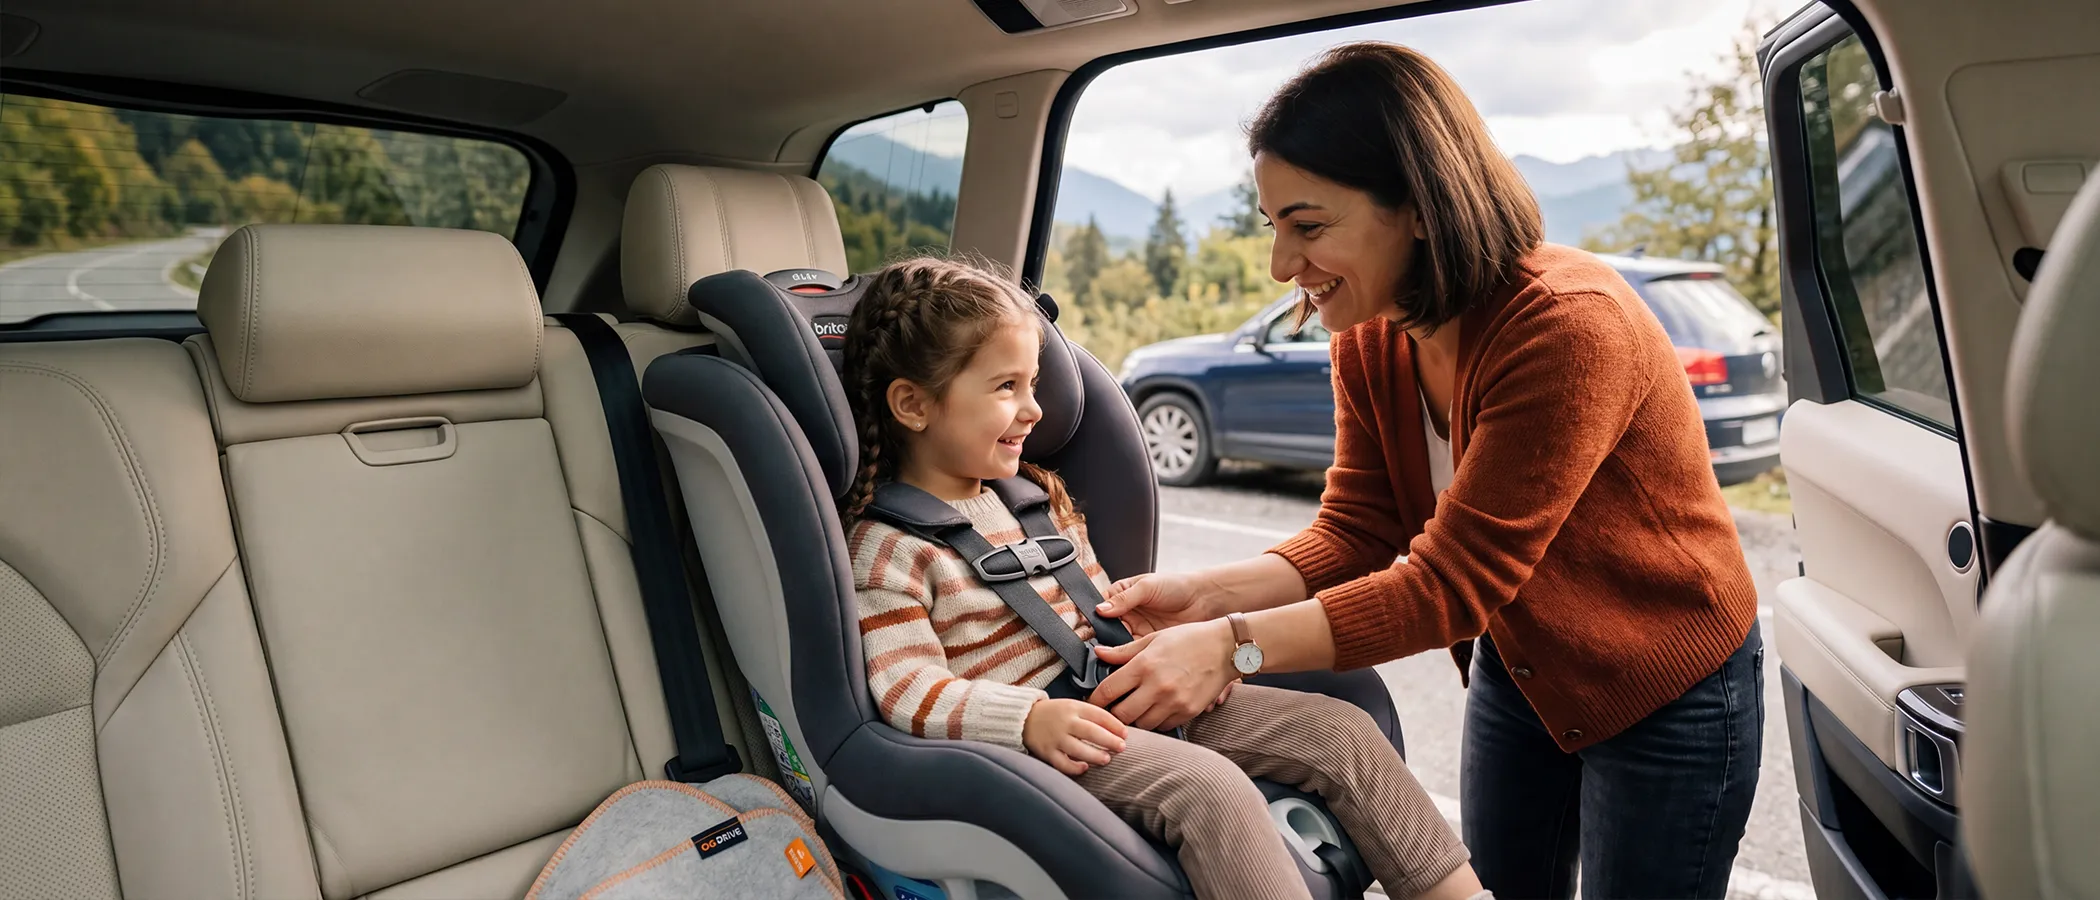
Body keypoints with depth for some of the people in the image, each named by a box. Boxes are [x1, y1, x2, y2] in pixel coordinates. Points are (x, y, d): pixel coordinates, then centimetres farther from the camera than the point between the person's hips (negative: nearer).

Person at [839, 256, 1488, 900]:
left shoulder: (1037, 494, 16)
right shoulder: (886, 548, -8)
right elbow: (910, 692, -16)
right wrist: (1030, 718, -30)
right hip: (1031, 744, -8)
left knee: (1338, 729, -1)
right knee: (1208, 784, -33)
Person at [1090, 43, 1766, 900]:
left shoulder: (1569, 326, -32)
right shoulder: (1368, 335, -9)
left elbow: (1453, 581, -32)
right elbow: (1353, 535, -9)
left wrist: (1232, 647, -37)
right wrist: (1203, 595, -25)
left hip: (1667, 694, -6)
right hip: (1515, 671, 6)